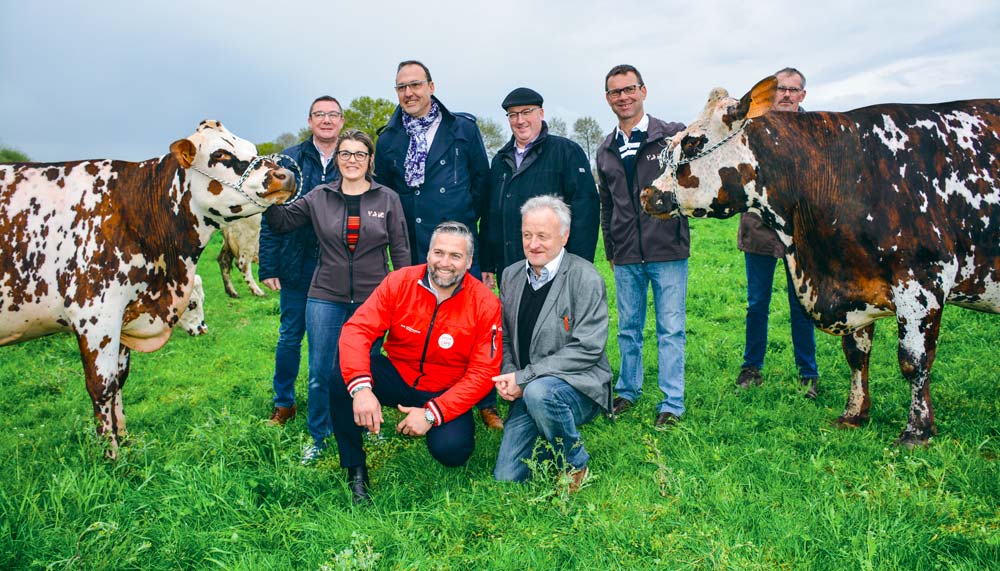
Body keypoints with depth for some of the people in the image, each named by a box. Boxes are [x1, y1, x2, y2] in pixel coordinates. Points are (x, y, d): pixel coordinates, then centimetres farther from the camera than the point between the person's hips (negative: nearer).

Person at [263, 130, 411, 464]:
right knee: (320, 373, 3)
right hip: (326, 297, 1)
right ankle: (319, 438, 22)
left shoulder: (388, 199, 1)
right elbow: (282, 221, 8)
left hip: (372, 299, -1)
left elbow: (401, 252, 2)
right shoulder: (319, 197, 4)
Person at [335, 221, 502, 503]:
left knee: (451, 450, -29)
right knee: (341, 371, -26)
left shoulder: (485, 304, -14)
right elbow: (357, 329, -19)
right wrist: (361, 388, -37)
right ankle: (355, 469, -10)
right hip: (396, 376, 2)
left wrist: (431, 414, -25)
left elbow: (483, 372, -15)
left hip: (446, 393, -1)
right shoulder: (399, 282, -12)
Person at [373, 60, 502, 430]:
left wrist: (465, 220, 9)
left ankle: (486, 404, 14)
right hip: (412, 251, 2)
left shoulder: (463, 128, 2)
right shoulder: (388, 139, 8)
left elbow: (482, 180, 8)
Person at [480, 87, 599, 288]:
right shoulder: (500, 160, 18)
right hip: (508, 271, 5)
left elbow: (586, 207, -9)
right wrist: (487, 266, 14)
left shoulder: (567, 151, -1)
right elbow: (490, 215, 19)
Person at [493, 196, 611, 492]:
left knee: (539, 392, -38)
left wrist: (524, 377, -19)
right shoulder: (511, 275, 7)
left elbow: (588, 348, -18)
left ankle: (575, 465, -10)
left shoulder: (585, 279, -13)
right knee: (505, 478, -3)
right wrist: (508, 374, -7)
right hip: (527, 390, 5)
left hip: (579, 386, -5)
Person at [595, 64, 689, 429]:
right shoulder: (606, 151, 12)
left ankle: (672, 403, 14)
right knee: (628, 328, 14)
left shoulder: (674, 135, -3)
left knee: (671, 329, 2)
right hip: (626, 257, 4)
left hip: (668, 251, -4)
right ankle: (627, 391, 30)